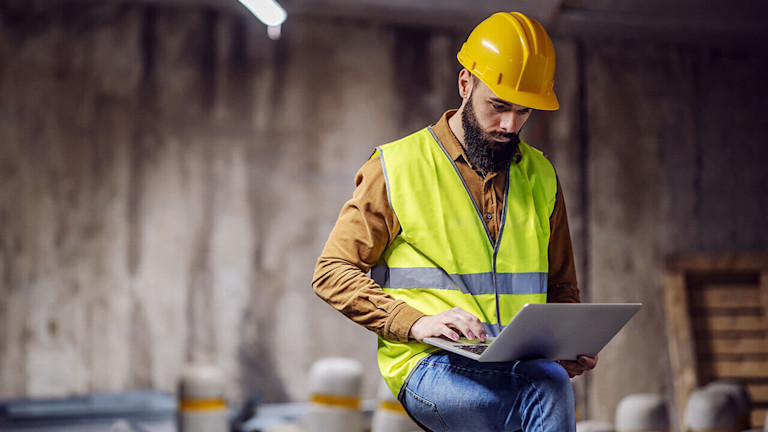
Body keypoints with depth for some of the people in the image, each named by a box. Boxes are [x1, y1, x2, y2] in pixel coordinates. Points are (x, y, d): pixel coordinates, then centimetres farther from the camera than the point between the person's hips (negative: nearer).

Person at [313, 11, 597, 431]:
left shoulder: (540, 177, 18)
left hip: (524, 364, 4)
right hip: (429, 366, -4)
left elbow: (561, 287, 26)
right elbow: (332, 272, 1)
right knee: (548, 389, -33)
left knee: (551, 384, -32)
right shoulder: (397, 167, 4)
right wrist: (416, 322, -14)